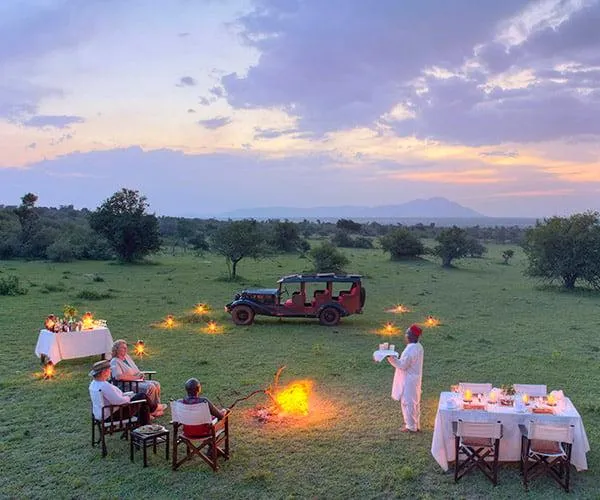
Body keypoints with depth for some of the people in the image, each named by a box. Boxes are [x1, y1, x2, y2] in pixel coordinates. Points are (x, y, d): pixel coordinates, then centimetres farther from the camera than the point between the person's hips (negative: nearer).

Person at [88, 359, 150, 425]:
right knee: (141, 397, -1)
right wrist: (128, 398, -10)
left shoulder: (93, 383, 3)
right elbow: (119, 401, -30)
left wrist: (125, 395, 9)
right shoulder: (105, 386, -29)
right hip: (112, 416, -10)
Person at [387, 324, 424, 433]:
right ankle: (416, 425, 29)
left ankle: (411, 427, 12)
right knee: (414, 403, 18)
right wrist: (397, 358, 13)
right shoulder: (418, 347, 5)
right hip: (415, 379, 10)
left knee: (408, 403, 2)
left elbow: (402, 365, -23)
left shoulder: (410, 350, -26)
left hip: (408, 381, -10)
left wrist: (390, 358, -20)